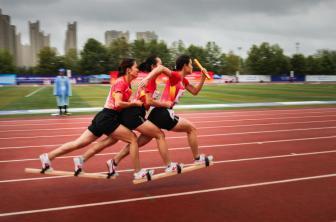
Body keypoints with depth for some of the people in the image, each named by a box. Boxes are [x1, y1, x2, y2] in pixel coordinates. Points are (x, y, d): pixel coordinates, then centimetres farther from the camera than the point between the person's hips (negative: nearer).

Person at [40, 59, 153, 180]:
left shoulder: (125, 83, 15)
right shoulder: (121, 82, -13)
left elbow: (123, 101, 12)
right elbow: (118, 103, -24)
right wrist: (134, 103, -14)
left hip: (105, 117, 9)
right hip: (107, 118, -9)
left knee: (79, 143, 10)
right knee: (133, 139, -5)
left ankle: (48, 157, 15)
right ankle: (138, 172, 3)